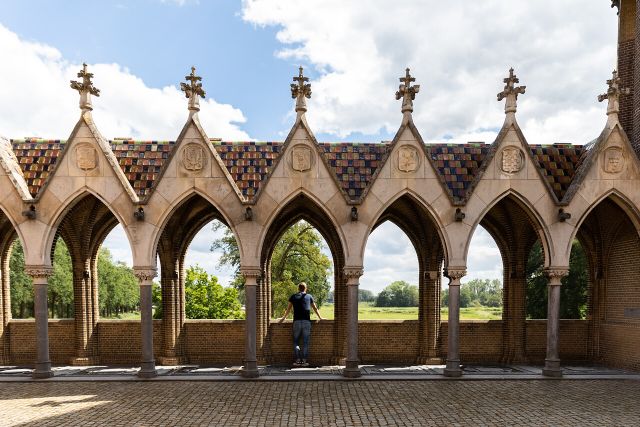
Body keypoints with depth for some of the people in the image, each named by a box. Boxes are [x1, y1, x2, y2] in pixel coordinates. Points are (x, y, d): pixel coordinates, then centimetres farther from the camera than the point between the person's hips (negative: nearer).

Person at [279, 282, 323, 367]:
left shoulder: (293, 297, 11)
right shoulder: (309, 296, 11)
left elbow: (288, 309, 17)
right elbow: (315, 308, 20)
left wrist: (283, 318, 31)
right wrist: (320, 318, 33)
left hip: (297, 321, 0)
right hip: (307, 321, 0)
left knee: (296, 341, 7)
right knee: (305, 342, 3)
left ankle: (298, 360, -1)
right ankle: (304, 361, 0)